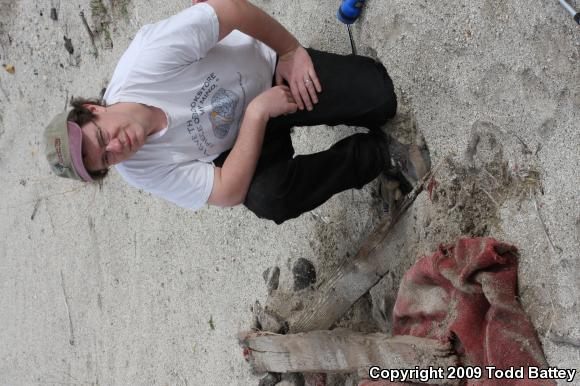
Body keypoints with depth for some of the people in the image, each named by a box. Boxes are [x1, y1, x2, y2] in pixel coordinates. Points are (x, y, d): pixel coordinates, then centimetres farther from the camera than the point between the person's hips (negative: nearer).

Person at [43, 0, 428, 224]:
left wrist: (291, 51, -21)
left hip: (271, 67, -1)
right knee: (267, 199, -29)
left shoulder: (149, 55, -36)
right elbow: (227, 193, -27)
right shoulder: (139, 169, -24)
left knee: (378, 99, -22)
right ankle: (377, 152, -6)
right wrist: (257, 112, -35)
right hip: (242, 139, 2)